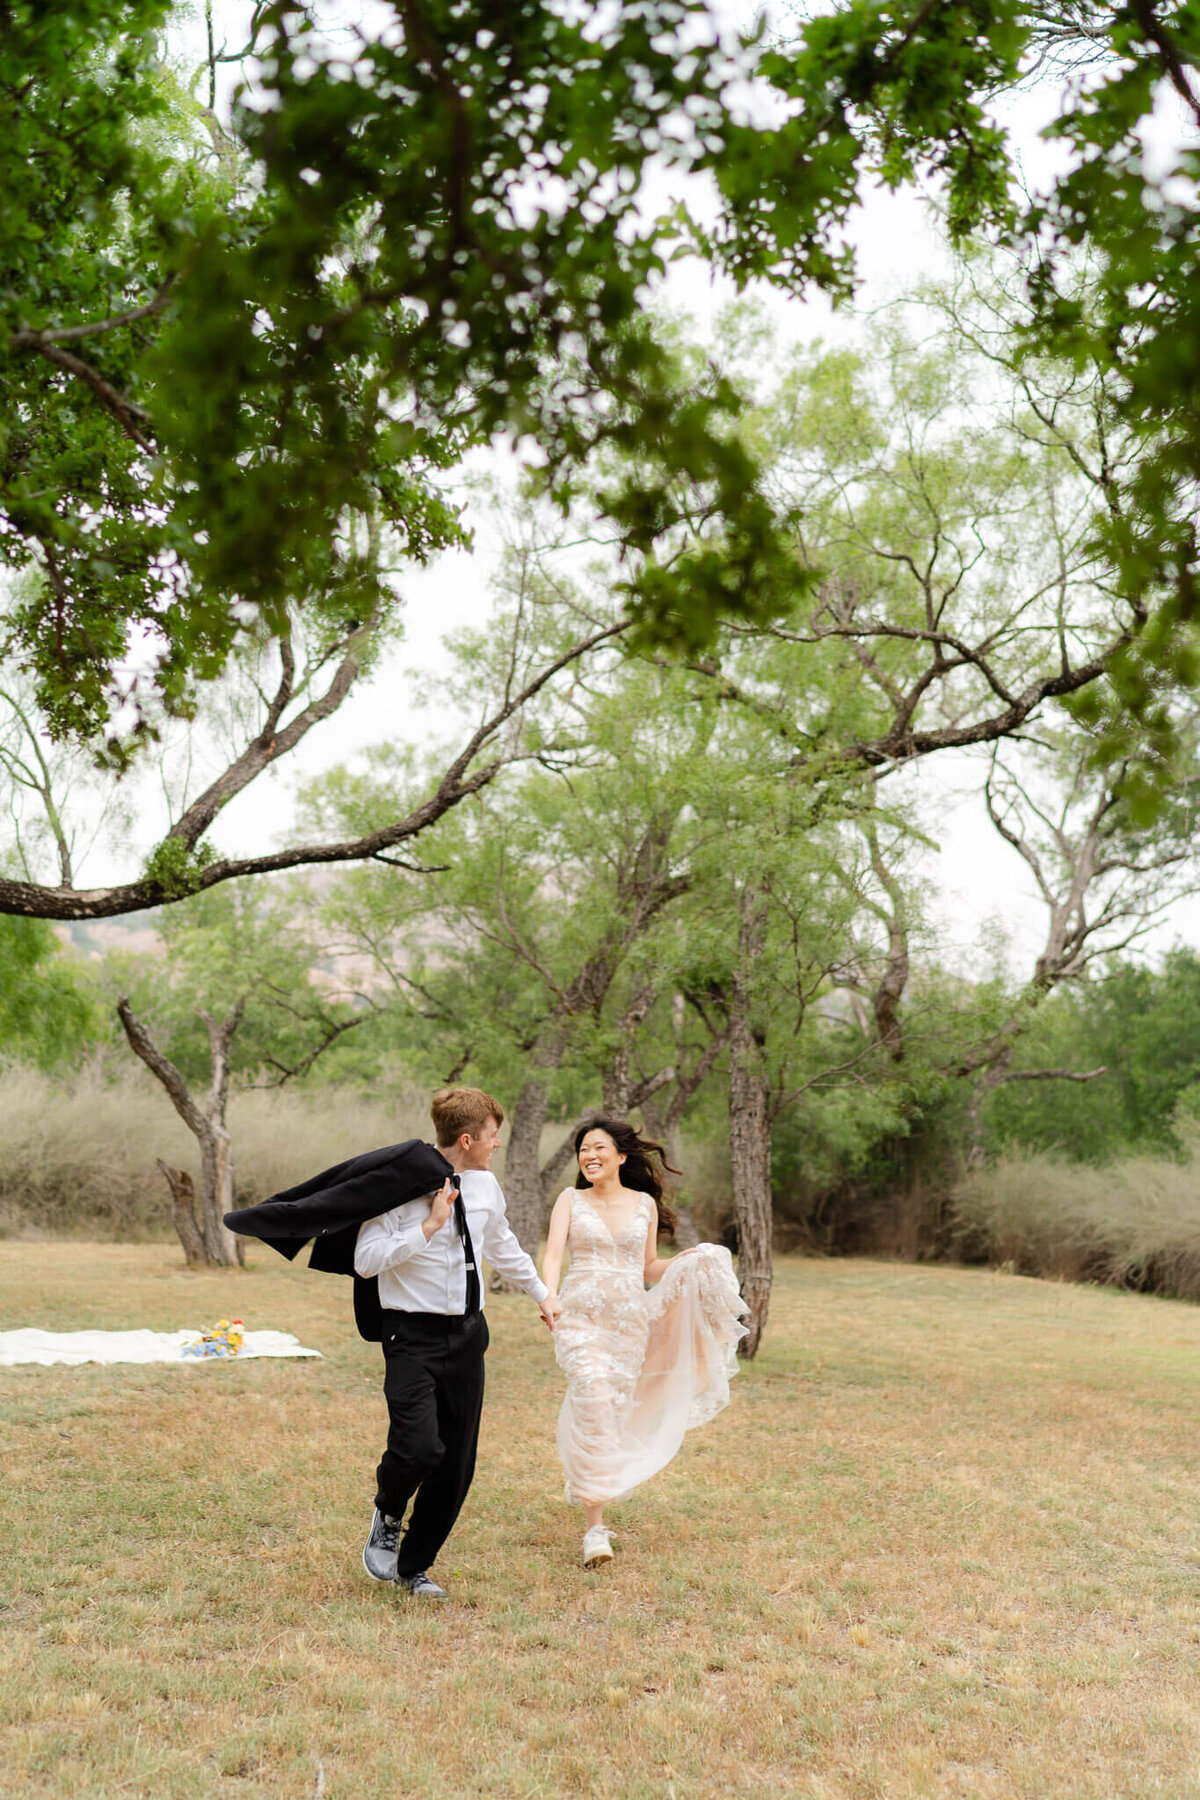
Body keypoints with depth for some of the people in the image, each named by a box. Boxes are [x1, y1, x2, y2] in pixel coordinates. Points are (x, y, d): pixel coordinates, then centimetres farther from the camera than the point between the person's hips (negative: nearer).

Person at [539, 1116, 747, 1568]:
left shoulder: (644, 1204, 10)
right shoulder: (570, 1199, 6)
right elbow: (552, 1255, -7)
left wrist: (690, 1260, 2)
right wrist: (549, 1296, -26)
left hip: (630, 1321, 3)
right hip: (581, 1315, -3)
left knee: (616, 1414, 5)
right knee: (594, 1400, -23)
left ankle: (593, 1504, 28)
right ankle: (594, 1527, -23)